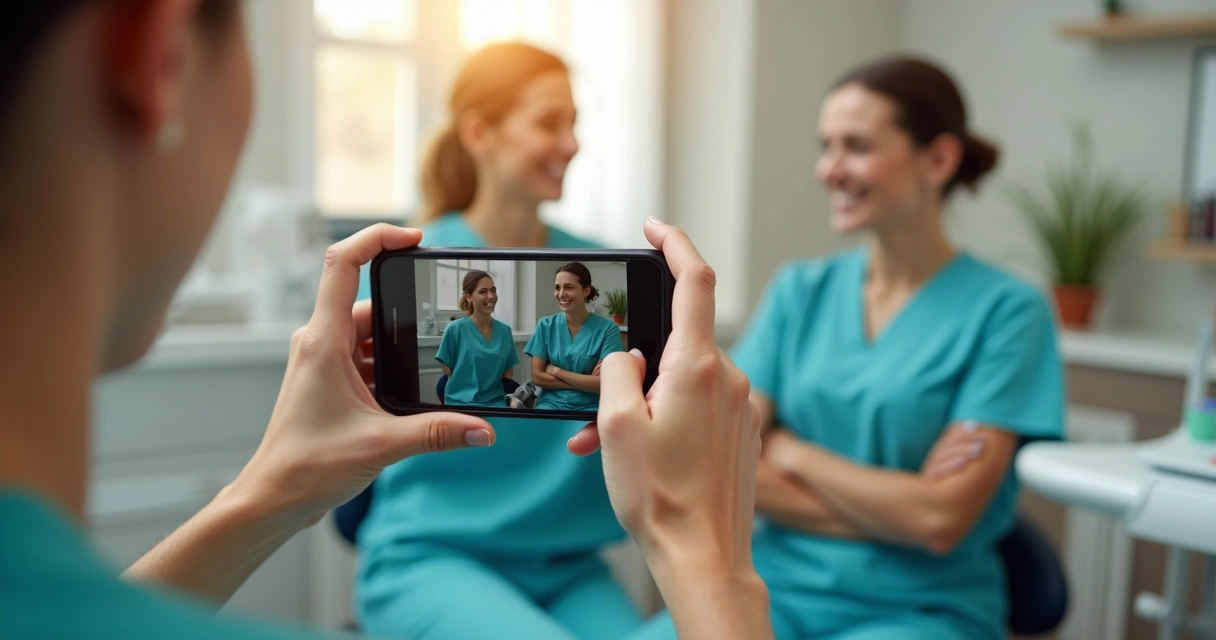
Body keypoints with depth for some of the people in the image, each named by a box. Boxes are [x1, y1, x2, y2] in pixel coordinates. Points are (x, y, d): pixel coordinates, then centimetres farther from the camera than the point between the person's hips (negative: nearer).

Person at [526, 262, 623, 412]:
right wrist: (586, 383, -9)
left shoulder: (607, 328, -5)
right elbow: (537, 377, -1)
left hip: (589, 406, -1)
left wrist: (556, 371, -7)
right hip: (551, 403, 1)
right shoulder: (546, 325, 4)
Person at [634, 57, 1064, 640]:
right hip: (781, 587, 3)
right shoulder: (799, 289, 6)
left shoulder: (1005, 310, -5)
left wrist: (789, 450, -4)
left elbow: (940, 522, -13)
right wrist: (890, 511, -11)